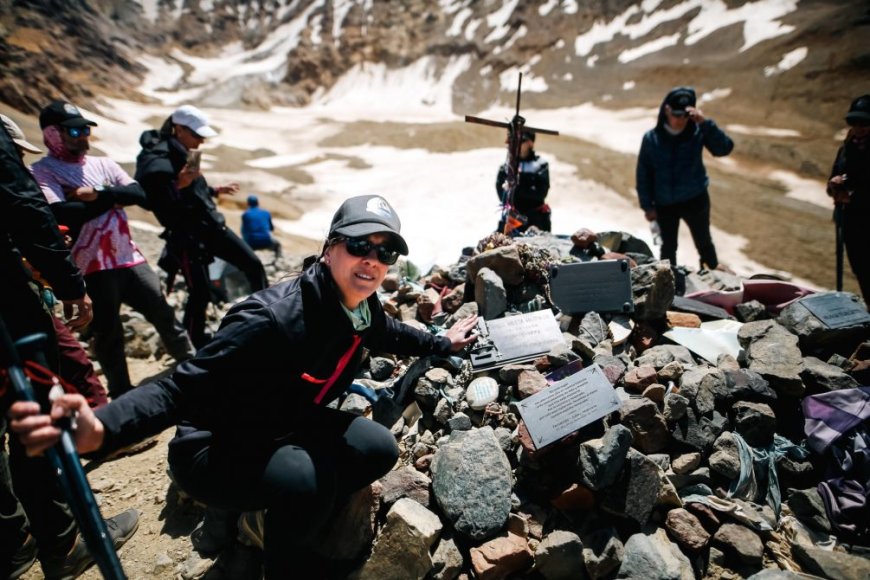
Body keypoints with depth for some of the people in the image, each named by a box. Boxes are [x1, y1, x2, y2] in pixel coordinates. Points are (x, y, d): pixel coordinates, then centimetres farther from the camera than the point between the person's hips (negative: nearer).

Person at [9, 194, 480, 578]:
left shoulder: (364, 307, -9)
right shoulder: (272, 318, -34)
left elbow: (392, 335, 15)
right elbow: (181, 389, -33)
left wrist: (444, 343, 25)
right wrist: (98, 429, -50)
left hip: (290, 428, 7)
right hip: (217, 451, -7)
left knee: (379, 450, -4)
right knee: (305, 479, -34)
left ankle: (296, 516, 21)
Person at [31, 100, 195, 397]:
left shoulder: (103, 164, 13)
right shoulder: (42, 171, -2)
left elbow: (138, 193, 0)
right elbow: (61, 215, -18)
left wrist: (98, 194, -15)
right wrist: (112, 197, -9)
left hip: (130, 258, 5)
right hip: (93, 268, -4)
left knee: (163, 313, 9)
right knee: (108, 334, 4)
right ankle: (122, 394, 19)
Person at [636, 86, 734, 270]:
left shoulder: (697, 132, -11)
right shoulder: (651, 138, -10)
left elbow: (724, 148, -24)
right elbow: (643, 174, -5)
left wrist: (705, 123, -32)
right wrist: (647, 206, -5)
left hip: (696, 199, 0)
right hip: (665, 204, 0)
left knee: (704, 242, 17)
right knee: (668, 246, 17)